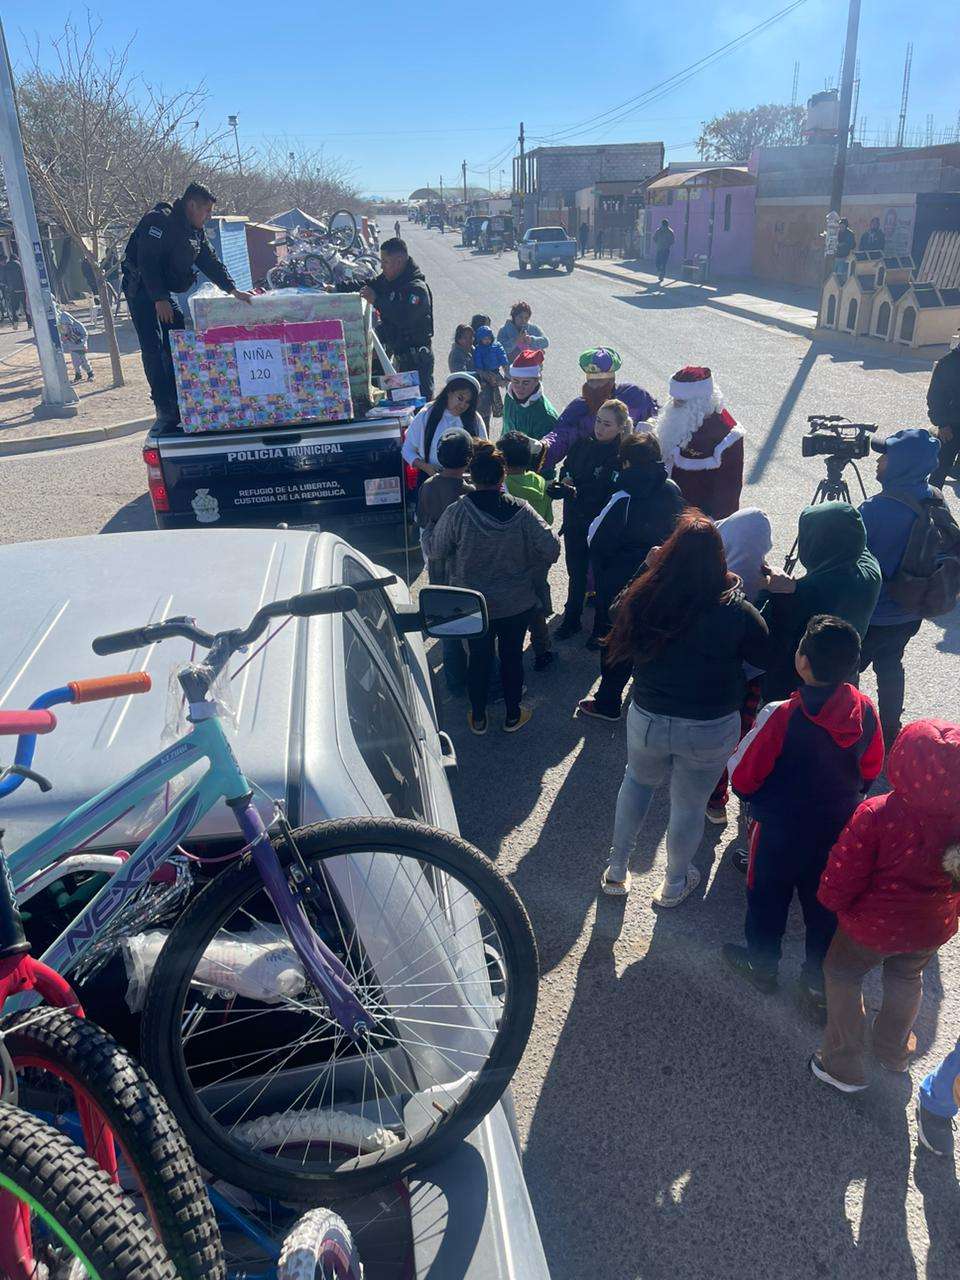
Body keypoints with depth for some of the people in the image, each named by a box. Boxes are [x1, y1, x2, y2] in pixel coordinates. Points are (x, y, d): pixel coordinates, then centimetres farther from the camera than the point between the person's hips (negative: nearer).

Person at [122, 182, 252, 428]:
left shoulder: (194, 231, 10)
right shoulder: (159, 221, -18)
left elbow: (211, 262, 13)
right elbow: (148, 262, -24)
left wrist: (233, 290, 3)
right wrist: (159, 298, -27)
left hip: (163, 292, 9)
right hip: (141, 289, -9)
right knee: (153, 347, -14)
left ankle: (179, 403, 10)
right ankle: (164, 408, -17)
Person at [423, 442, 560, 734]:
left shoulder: (457, 513, -21)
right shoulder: (521, 511, -18)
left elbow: (434, 550, -10)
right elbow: (551, 548, -15)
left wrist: (427, 531, 10)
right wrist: (531, 576, 2)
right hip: (517, 603, 0)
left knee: (479, 658, 19)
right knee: (512, 657, 19)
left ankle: (478, 718, 34)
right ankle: (513, 715, 35)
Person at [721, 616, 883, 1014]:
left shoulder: (781, 717, -31)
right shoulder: (865, 710, -16)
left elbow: (742, 779, -19)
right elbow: (870, 770, 2)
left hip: (781, 830, -4)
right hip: (840, 829, 4)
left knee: (767, 898, 21)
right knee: (825, 903, 22)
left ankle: (762, 965, 43)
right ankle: (818, 984, 38)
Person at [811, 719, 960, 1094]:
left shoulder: (875, 816, -35)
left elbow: (836, 889, -25)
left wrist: (830, 898, -4)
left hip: (872, 926, -4)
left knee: (842, 976, 23)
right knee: (907, 979, 32)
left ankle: (845, 1067, 34)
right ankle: (894, 1051, 55)